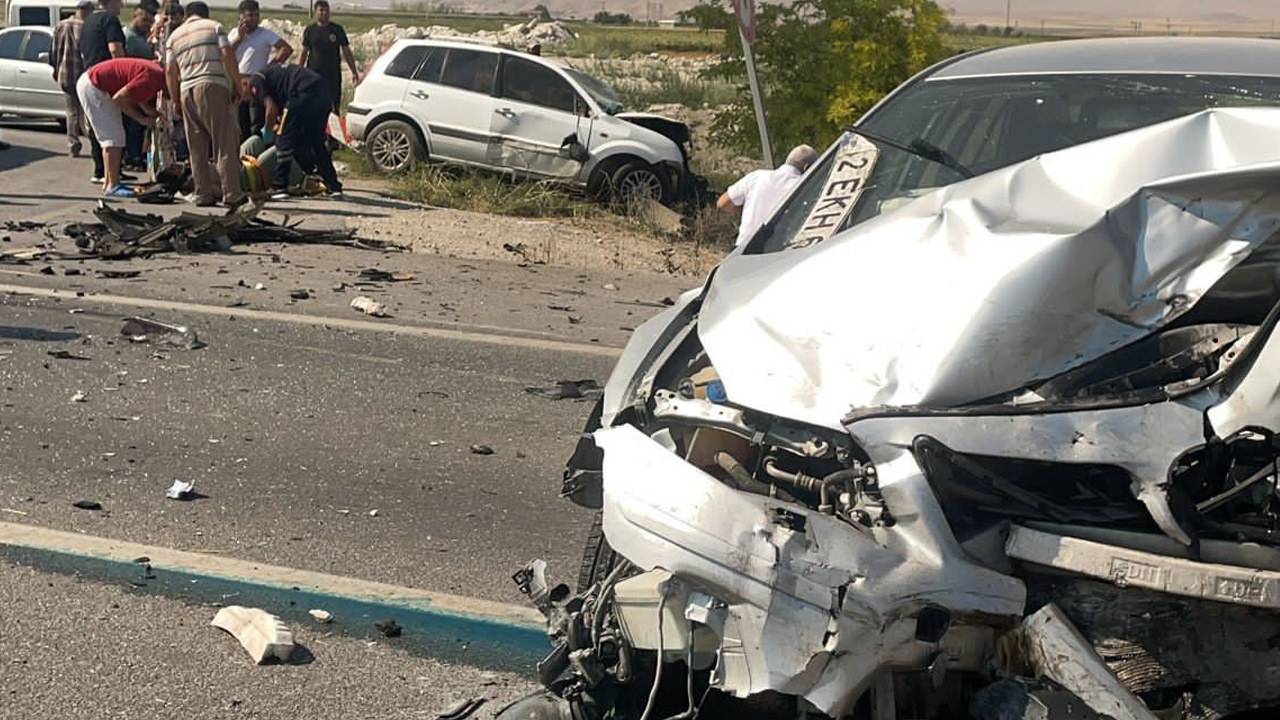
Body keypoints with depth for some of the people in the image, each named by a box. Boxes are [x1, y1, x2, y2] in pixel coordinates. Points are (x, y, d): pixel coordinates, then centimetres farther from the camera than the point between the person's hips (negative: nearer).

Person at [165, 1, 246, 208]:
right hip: (213, 86, -4)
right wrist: (237, 86, 1)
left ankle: (204, 195, 8)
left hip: (187, 91, 4)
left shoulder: (175, 35, 19)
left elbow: (170, 70, 11)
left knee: (197, 148, 8)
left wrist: (175, 101, 15)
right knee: (225, 143, -3)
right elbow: (228, 56, -3)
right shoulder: (214, 26, 9)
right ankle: (232, 194, -5)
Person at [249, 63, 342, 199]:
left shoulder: (255, 82, 9)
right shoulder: (271, 72, 36)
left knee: (284, 139, 3)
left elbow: (271, 109, 3)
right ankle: (334, 187, 21)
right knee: (317, 142, 19)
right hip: (324, 92, 9)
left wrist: (268, 129, 20)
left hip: (305, 91, -9)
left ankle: (279, 187, 3)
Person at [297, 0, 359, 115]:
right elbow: (304, 53, 10)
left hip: (333, 74, -1)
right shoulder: (310, 30, 6)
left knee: (333, 106, -3)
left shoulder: (337, 30, 5)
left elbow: (347, 52, 9)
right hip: (313, 73, 1)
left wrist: (354, 72, 4)